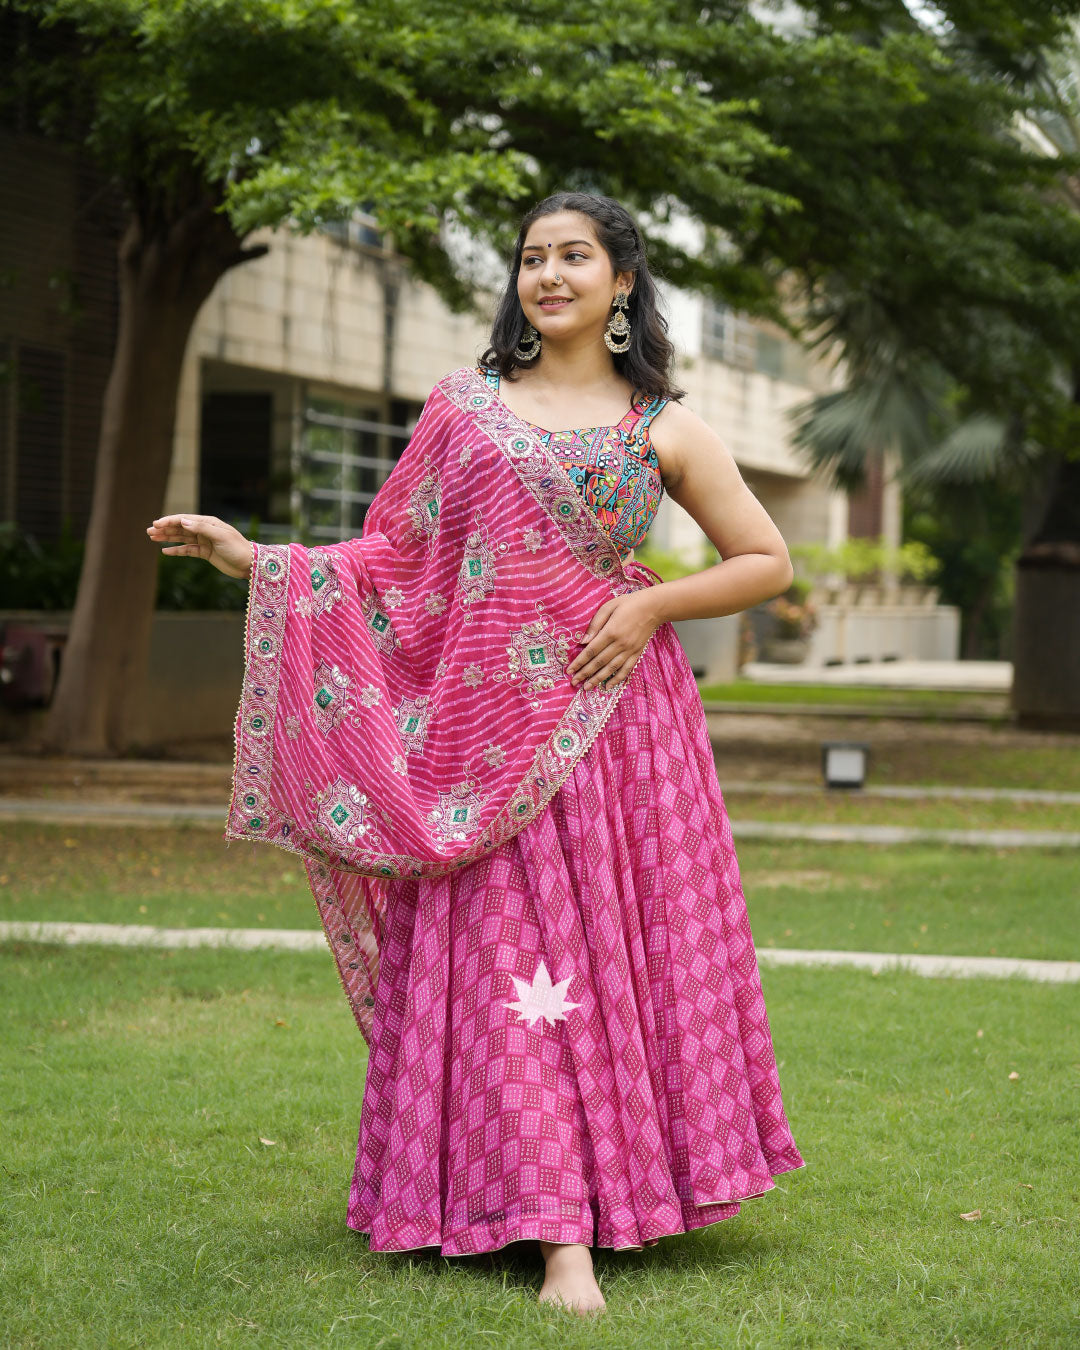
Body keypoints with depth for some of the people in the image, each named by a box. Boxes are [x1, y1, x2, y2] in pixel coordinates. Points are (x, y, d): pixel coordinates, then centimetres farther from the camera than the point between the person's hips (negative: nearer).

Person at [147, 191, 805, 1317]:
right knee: (512, 959, -6)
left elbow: (767, 562, 9)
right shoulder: (463, 407, 11)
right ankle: (562, 1236, -7)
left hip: (609, 712, 0)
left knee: (621, 948, -2)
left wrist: (653, 605, -4)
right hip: (487, 727, 0)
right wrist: (256, 560, 2)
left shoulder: (662, 427, 8)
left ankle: (625, 1185, 12)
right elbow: (395, 559, 12)